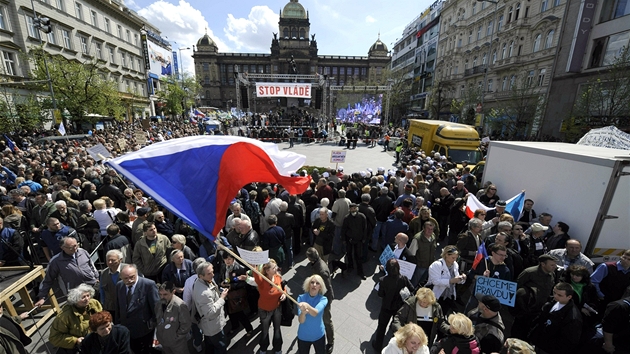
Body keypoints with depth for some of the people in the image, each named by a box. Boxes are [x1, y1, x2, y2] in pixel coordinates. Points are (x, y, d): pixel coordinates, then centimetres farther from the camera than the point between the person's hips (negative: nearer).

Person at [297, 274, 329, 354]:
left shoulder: (323, 299, -18)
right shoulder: (301, 298, -16)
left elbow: (315, 313, -36)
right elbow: (300, 320, -21)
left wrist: (307, 306, -57)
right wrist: (303, 312, -43)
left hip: (319, 335, 0)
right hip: (303, 336, 0)